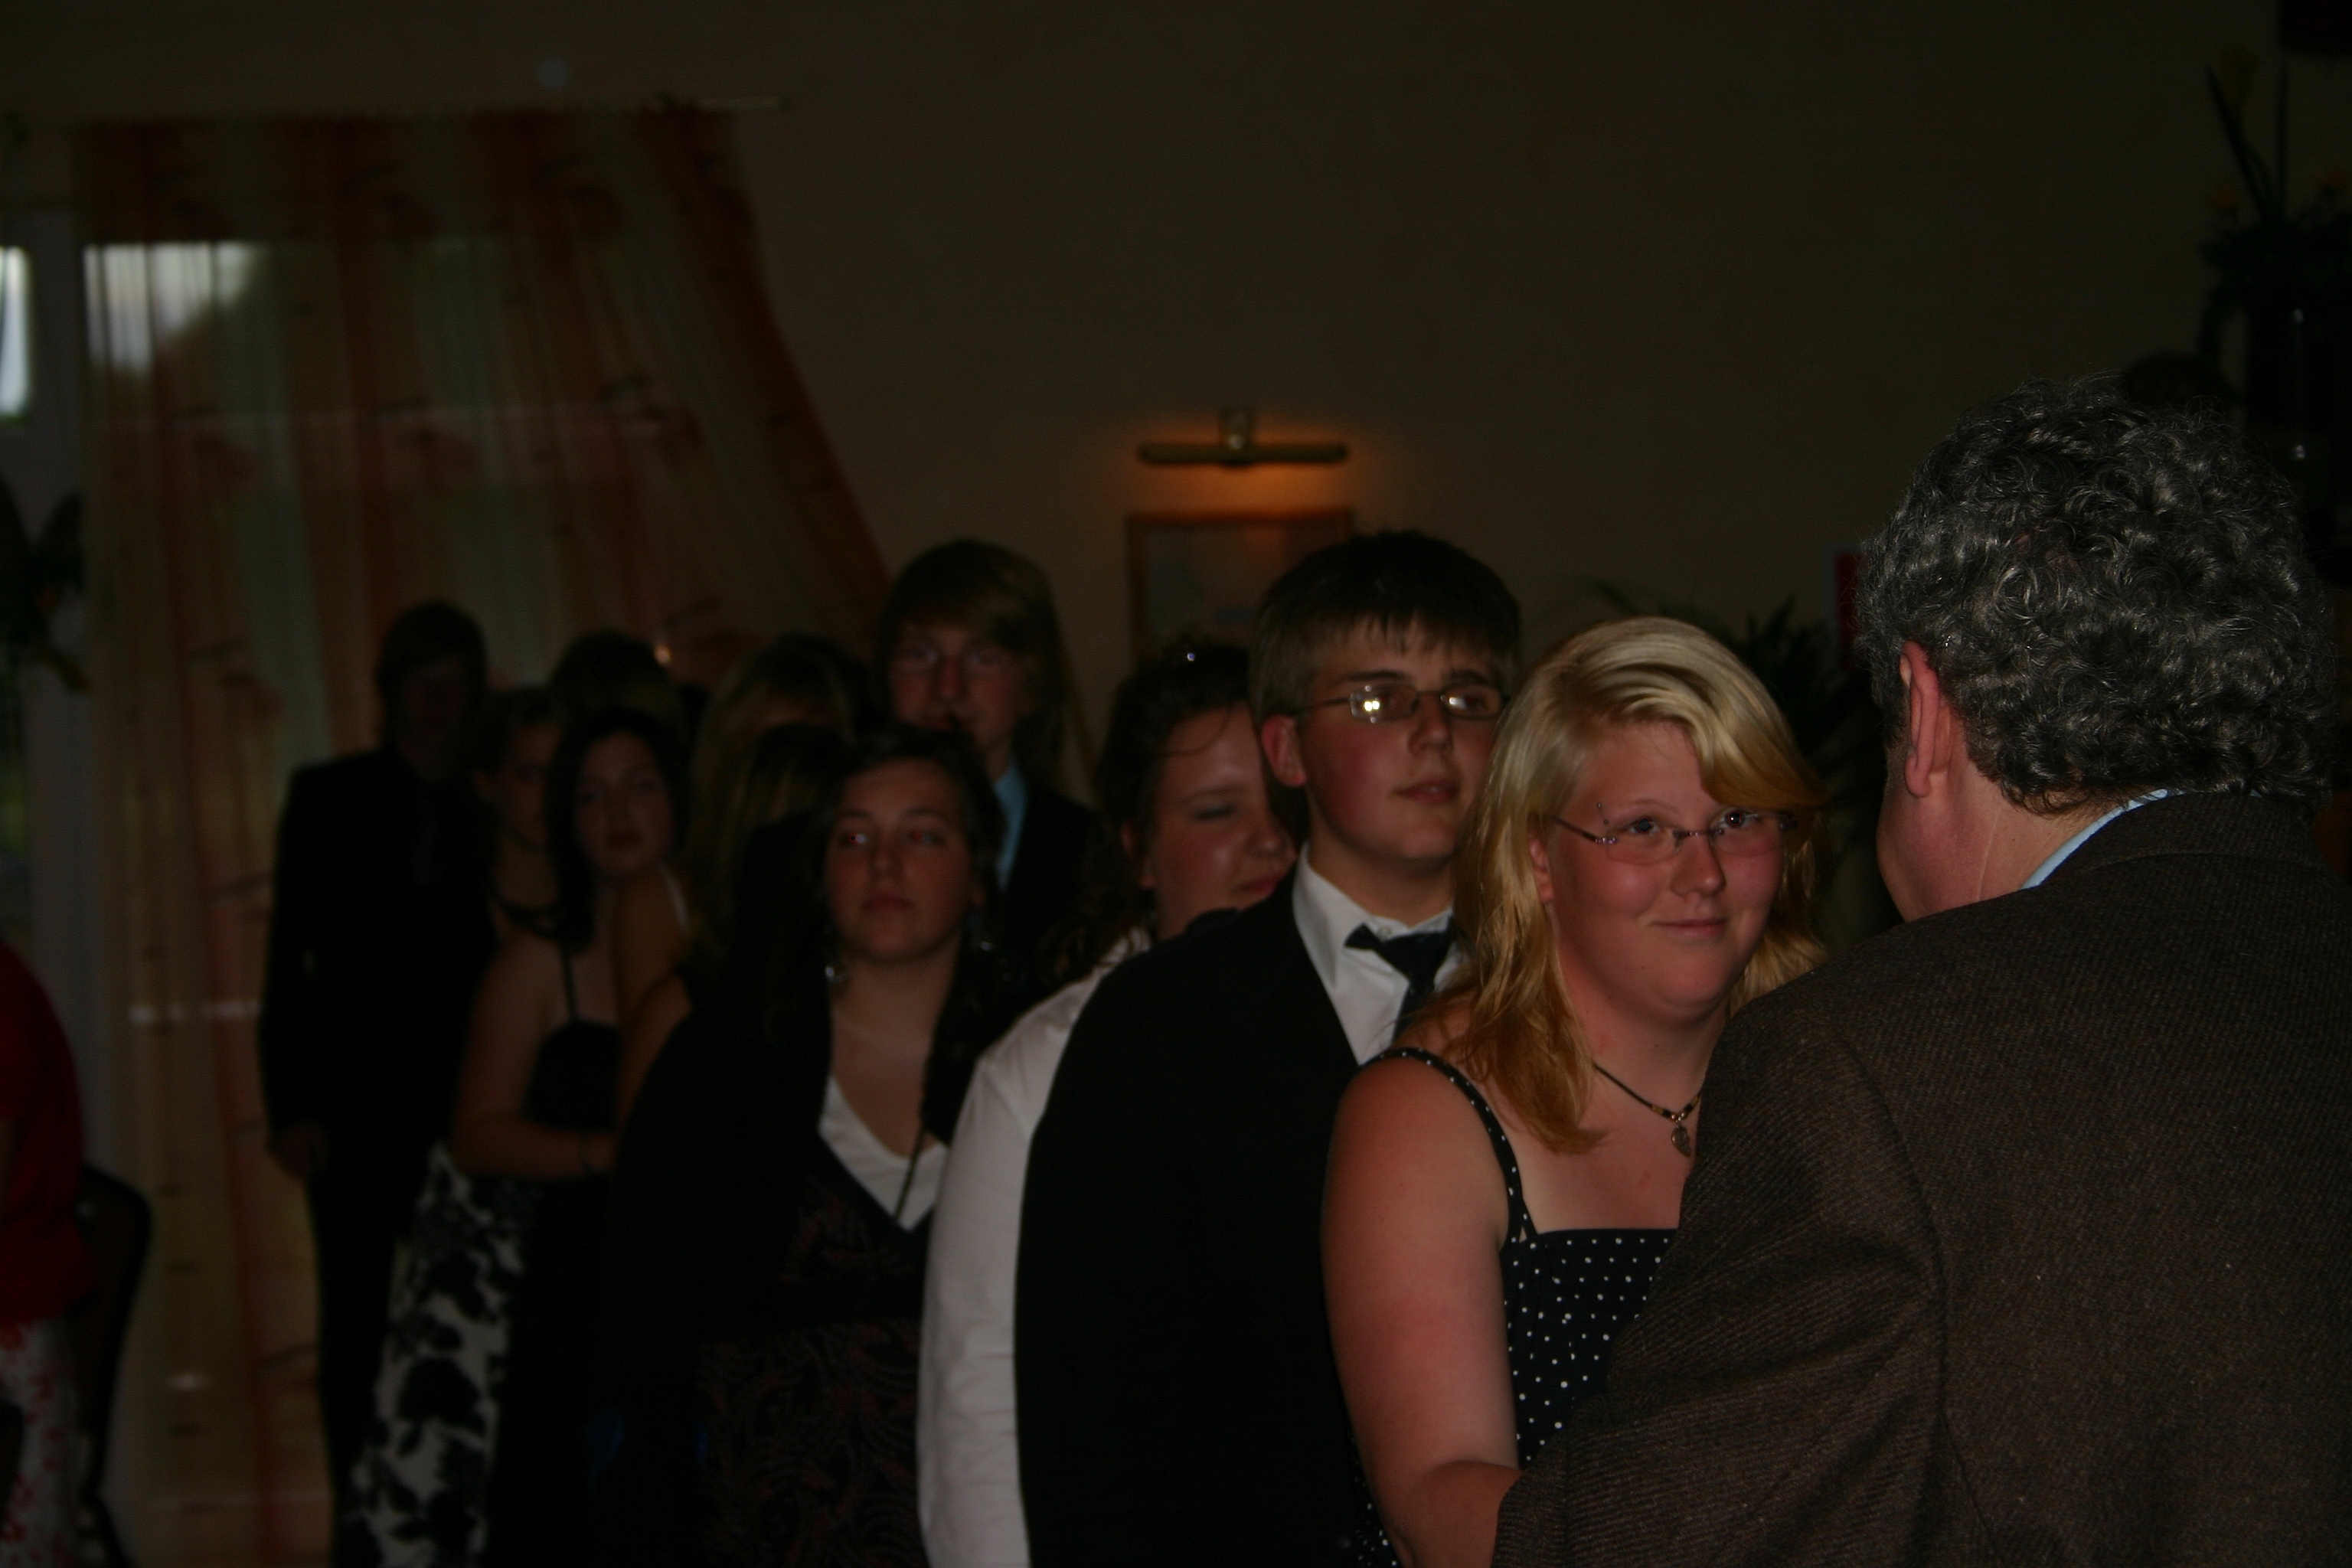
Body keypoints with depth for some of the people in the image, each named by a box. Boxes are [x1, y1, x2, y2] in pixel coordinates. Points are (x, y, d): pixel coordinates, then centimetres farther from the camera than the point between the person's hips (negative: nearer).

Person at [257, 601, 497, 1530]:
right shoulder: (330, 799, 6)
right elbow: (289, 958, 3)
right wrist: (292, 1106, -5)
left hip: (465, 1100, 0)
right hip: (360, 1101, 0)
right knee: (361, 1320, 1)